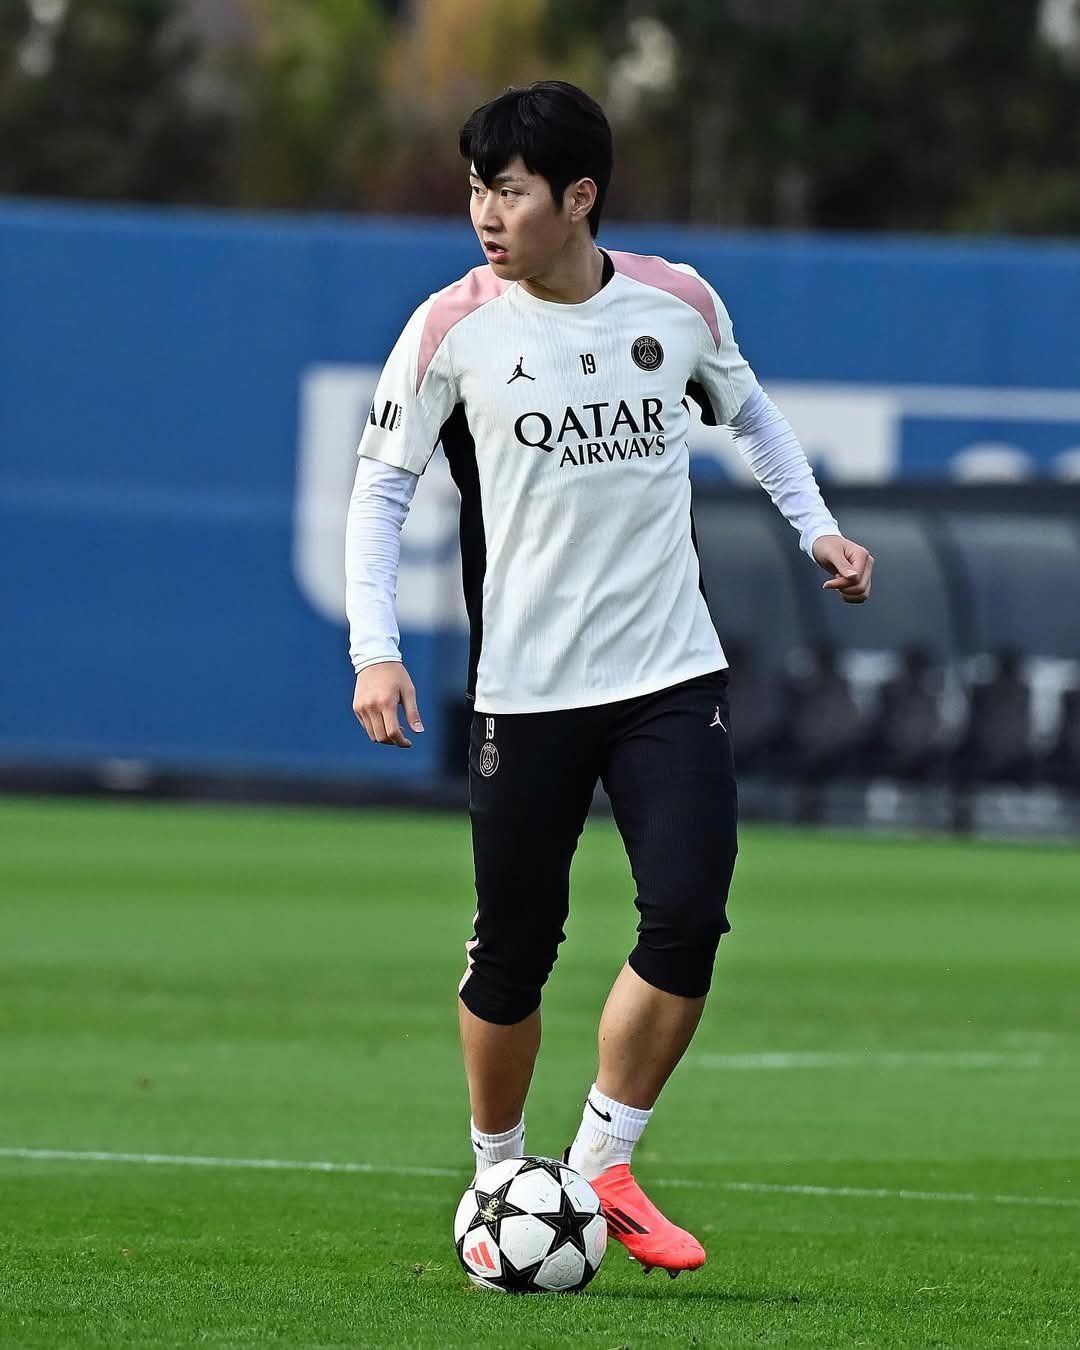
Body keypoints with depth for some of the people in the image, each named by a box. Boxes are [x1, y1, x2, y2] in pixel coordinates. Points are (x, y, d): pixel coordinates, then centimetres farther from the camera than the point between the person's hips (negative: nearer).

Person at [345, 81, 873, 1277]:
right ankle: (498, 1176, 24)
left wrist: (816, 526, 10)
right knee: (513, 950, 2)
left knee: (688, 914, -13)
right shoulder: (452, 329, -6)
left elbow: (749, 412, 21)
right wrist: (375, 648, -12)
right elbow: (381, 485, -2)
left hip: (671, 679, 2)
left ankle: (602, 1168, 2)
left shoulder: (678, 304, 0)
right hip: (525, 692, -1)